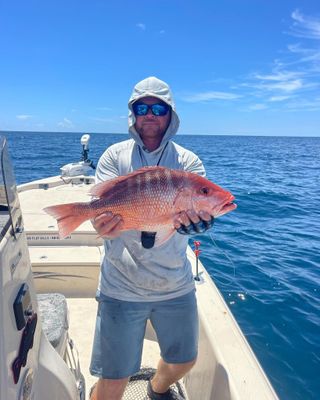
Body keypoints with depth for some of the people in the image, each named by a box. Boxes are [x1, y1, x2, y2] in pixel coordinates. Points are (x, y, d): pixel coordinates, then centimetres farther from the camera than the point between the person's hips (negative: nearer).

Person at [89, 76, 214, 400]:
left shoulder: (188, 161, 0)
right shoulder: (115, 156, -2)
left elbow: (200, 205, -16)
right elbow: (101, 207, -13)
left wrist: (194, 219, -40)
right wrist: (104, 224, -37)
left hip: (176, 286, 3)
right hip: (122, 287, -2)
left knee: (184, 361, 22)